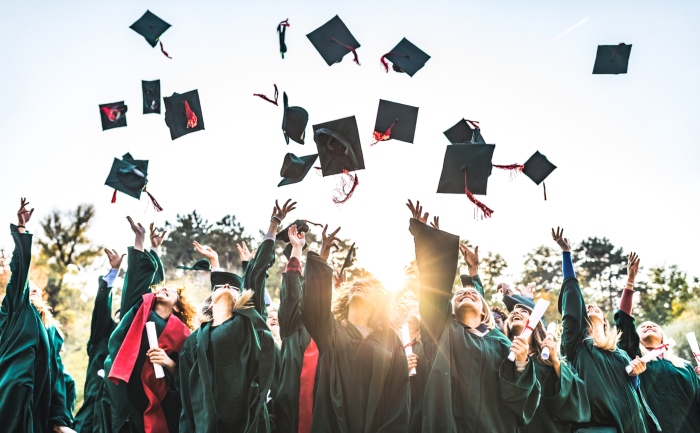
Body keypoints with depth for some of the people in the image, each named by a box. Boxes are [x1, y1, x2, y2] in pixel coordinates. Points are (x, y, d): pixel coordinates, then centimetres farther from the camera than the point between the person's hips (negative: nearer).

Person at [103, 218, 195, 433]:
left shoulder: (181, 334, 6)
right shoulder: (141, 308, 11)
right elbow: (138, 275, 5)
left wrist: (169, 363, -15)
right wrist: (140, 237, 0)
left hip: (152, 401, -1)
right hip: (120, 392, 1)